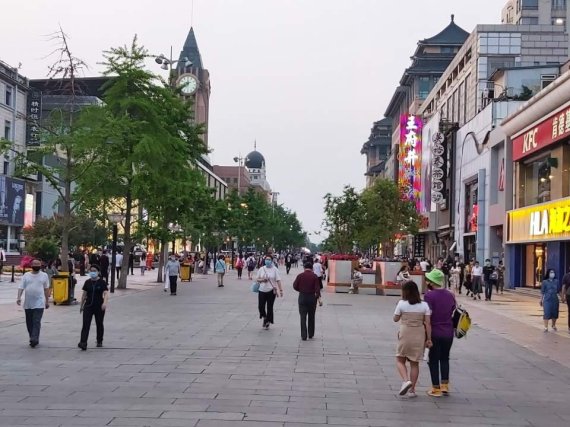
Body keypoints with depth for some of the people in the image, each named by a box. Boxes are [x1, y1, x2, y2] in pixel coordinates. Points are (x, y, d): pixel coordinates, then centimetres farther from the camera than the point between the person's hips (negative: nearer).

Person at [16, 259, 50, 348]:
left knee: (37, 322, -12)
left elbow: (46, 289, 11)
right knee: (29, 323, 9)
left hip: (39, 303, -3)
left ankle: (34, 339, -16)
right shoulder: (26, 275, 6)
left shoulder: (44, 275, 5)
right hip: (28, 304, 3)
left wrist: (47, 301, 12)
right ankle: (33, 339, 20)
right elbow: (21, 287, 1)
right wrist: (19, 297, -15)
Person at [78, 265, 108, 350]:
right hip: (88, 306, 2)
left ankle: (99, 341, 29)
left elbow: (106, 293, -16)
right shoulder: (87, 282, 6)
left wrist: (105, 303, -33)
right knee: (85, 324, -10)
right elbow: (84, 294, 14)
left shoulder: (102, 282, -6)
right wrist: (81, 306, 18)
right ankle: (83, 343, -17)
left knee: (99, 324, 11)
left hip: (99, 307, -2)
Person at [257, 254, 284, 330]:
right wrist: (262, 280, -12)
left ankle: (267, 322, 17)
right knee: (261, 306, -2)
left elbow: (278, 280, -5)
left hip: (271, 291, -2)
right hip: (262, 290, 2)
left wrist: (280, 290, -12)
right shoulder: (261, 269, 4)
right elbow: (257, 279, 10)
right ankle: (264, 317, 28)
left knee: (270, 307, 2)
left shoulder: (275, 269, -3)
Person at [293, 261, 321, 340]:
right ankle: (311, 335, 22)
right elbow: (317, 288, -12)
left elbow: (295, 286, -1)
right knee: (311, 317, 14)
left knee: (303, 317, 3)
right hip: (312, 297, 0)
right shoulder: (314, 276, -5)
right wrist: (318, 296, -7)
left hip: (302, 297, 0)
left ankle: (304, 336, -1)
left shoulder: (300, 276, -4)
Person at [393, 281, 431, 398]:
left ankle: (406, 380, -12)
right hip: (419, 337, 3)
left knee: (400, 360, 12)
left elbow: (395, 319, 2)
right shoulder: (424, 305, -2)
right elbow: (427, 323, -3)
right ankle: (412, 390, 14)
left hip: (405, 335, -2)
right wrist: (429, 339, 1)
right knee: (415, 363, 11)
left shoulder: (402, 304, -8)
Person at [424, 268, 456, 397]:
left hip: (434, 332, -5)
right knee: (445, 358, 20)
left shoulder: (429, 295, -14)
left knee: (433, 360, 7)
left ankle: (436, 389, 11)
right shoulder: (450, 295, 3)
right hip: (448, 332, 5)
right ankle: (445, 385, 18)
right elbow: (454, 313, 8)